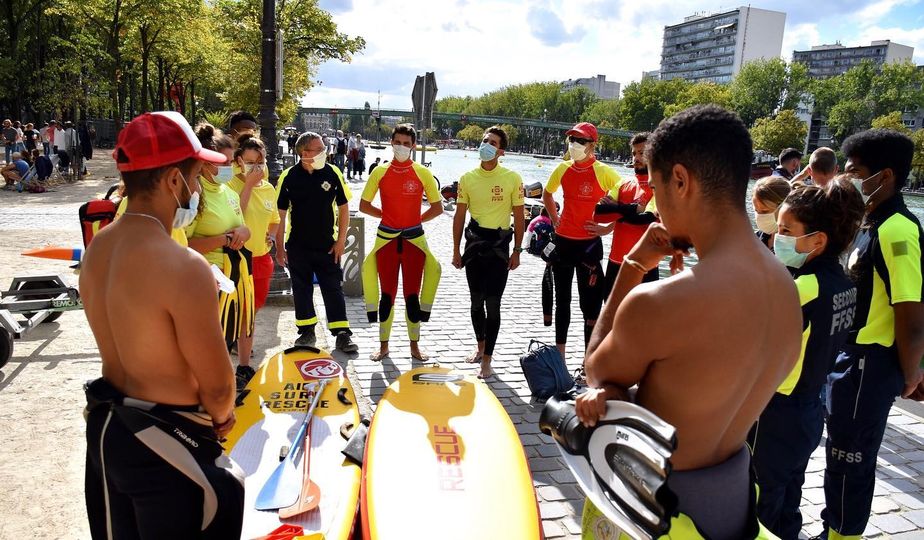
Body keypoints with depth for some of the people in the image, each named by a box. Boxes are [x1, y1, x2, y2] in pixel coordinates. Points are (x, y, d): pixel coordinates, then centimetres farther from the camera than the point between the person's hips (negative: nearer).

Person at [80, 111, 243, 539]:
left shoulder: (96, 249, -2)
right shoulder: (184, 267, -28)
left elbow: (132, 346, 6)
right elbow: (218, 387, -21)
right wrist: (220, 417, 2)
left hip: (105, 427, 8)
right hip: (164, 445, -8)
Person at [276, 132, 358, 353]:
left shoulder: (333, 173, -6)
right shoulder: (288, 177, -6)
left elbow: (343, 208, 2)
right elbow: (280, 214, 0)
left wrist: (341, 241, -2)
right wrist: (280, 247, 0)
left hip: (327, 246, -1)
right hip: (298, 246, 1)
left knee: (334, 289, 1)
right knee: (301, 290, 11)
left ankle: (342, 334, 8)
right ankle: (307, 332, 25)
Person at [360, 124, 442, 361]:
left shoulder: (422, 173, -2)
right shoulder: (380, 172, 0)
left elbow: (437, 207, 4)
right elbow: (364, 205, 8)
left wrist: (417, 219, 2)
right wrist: (386, 215, 5)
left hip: (414, 239, 0)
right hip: (386, 239, 0)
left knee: (412, 293, 6)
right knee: (387, 293, 6)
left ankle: (415, 346, 20)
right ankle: (383, 345, 19)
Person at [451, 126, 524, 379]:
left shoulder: (512, 178, -4)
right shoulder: (468, 178, 2)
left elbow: (519, 216, 1)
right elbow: (460, 216, 7)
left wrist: (517, 251, -1)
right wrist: (456, 250, 6)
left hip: (499, 246, -3)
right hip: (474, 243, 3)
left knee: (492, 303, -5)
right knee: (476, 301, 14)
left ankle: (487, 360, 4)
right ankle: (481, 345, 35)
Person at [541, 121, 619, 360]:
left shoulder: (603, 172, -11)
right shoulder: (563, 169, 3)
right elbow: (546, 194, 21)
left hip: (589, 243, -5)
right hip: (563, 241, 5)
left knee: (590, 304, 0)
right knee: (562, 300, 15)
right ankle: (560, 354, 28)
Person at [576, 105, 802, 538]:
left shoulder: (654, 304, -34)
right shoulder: (785, 287, -8)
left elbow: (596, 371, -11)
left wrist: (632, 267, -11)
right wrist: (617, 392, -14)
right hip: (735, 491, 7)